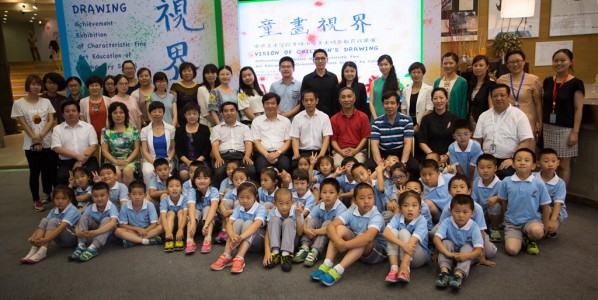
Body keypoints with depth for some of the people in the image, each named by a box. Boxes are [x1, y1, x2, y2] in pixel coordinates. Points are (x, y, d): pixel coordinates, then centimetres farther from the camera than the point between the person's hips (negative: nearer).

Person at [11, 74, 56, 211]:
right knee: (35, 172, 6)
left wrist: (40, 136, -13)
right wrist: (35, 139, -14)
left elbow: (51, 121, 0)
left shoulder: (46, 102, 6)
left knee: (51, 170, 4)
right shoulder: (18, 103, 0)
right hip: (31, 145, -2)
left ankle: (48, 193, 23)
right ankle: (36, 200, 16)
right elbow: (23, 124, -4)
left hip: (48, 143, 2)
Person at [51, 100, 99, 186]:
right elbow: (57, 148, -1)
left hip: (87, 160, 0)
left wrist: (81, 162, -11)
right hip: (66, 162, 0)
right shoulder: (57, 129, 11)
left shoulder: (88, 126, 10)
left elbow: (93, 146, 1)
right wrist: (77, 156, -14)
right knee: (61, 177, -29)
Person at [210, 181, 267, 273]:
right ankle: (226, 257, -32)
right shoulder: (238, 209, -4)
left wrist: (241, 237, -52)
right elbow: (229, 223, -19)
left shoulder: (260, 209, -17)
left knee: (248, 223, -30)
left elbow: (257, 224, -36)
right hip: (241, 242, 3)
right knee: (239, 222, -24)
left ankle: (239, 259, -44)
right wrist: (232, 235, -44)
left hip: (256, 241, -3)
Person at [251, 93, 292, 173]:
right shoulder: (256, 121, 15)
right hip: (263, 153, -1)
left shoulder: (285, 121, 18)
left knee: (285, 165, -32)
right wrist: (267, 155, -11)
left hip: (280, 153, 1)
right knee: (261, 166, -34)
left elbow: (288, 141, 11)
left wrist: (277, 153, -8)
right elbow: (256, 141, 7)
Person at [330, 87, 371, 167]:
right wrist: (341, 152, -10)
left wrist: (355, 151, -10)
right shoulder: (334, 119, 12)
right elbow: (333, 139, 8)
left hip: (358, 150, 0)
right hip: (340, 151, 1)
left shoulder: (363, 117, 9)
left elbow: (365, 137, 4)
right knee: (337, 165, -31)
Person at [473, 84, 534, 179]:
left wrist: (513, 159, -15)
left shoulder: (519, 115, 3)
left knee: (505, 174, -34)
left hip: (509, 160, -3)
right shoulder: (484, 116, 15)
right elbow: (477, 140, 12)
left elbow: (527, 141, -4)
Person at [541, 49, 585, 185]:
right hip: (548, 128, 4)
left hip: (565, 129, -4)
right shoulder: (548, 81, 9)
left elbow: (579, 109, -7)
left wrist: (575, 132, -12)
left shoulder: (576, 83, -5)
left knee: (564, 165, 2)